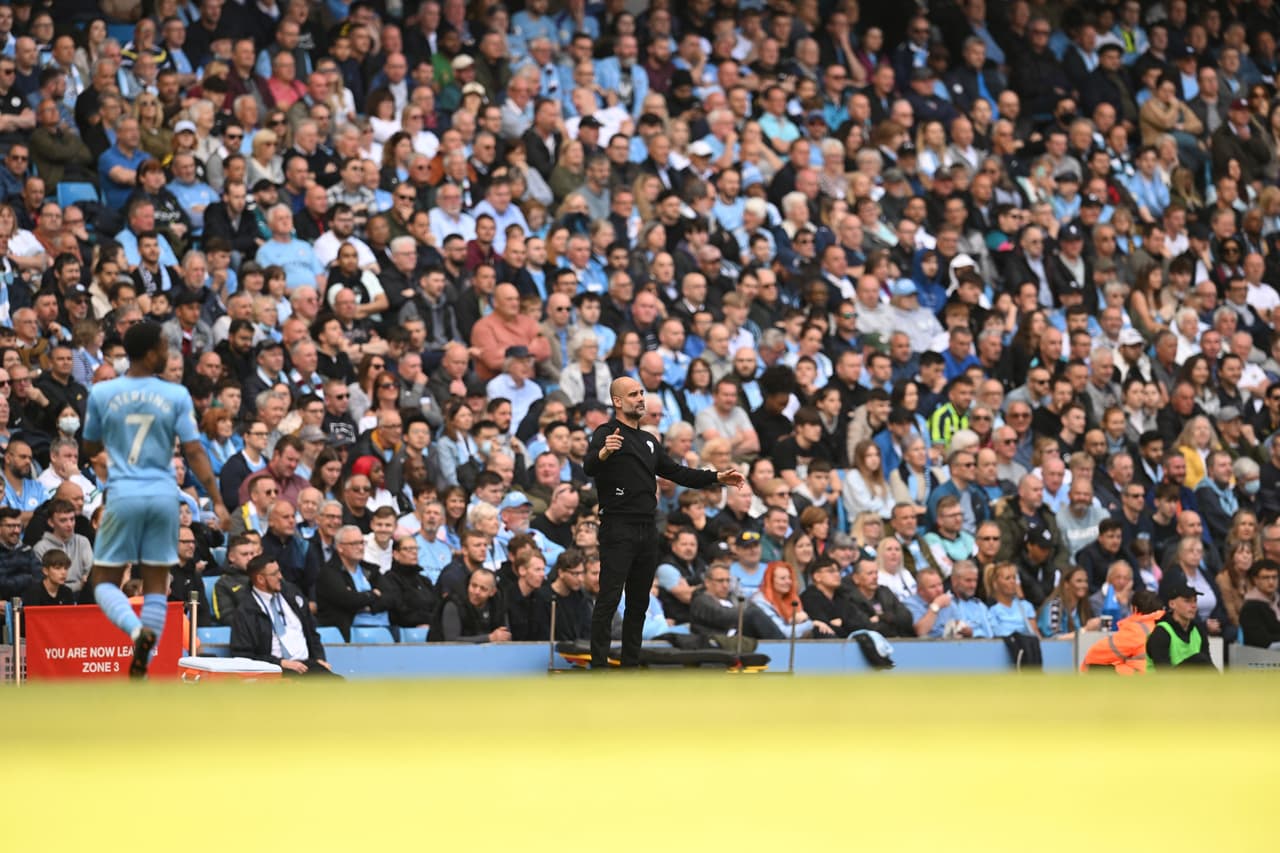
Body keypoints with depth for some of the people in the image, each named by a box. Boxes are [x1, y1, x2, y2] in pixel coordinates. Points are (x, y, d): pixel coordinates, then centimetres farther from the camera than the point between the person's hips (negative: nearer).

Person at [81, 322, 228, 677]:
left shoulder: (101, 393, -2)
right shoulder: (176, 396, -3)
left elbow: (90, 448, 11)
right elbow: (194, 452, -6)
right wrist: (217, 501, -3)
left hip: (123, 495, -1)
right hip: (164, 496, 1)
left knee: (104, 581, 8)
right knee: (156, 585, 9)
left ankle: (137, 629, -22)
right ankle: (141, 668, 3)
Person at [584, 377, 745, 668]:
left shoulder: (649, 441, 19)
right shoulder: (606, 434, -7)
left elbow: (677, 473, 21)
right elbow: (590, 468, -27)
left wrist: (717, 477, 10)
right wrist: (604, 452, -50)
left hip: (646, 532, 8)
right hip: (618, 531, -8)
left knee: (639, 604, 11)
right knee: (609, 601, -10)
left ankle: (631, 666, 17)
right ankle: (599, 667, -11)